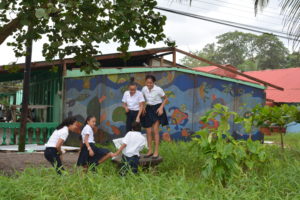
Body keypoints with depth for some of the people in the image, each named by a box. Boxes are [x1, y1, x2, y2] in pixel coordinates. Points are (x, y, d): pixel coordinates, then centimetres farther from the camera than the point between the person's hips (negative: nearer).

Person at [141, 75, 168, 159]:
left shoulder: (158, 89, -14)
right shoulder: (144, 89, -2)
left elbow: (165, 99, -3)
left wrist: (161, 107, -14)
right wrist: (143, 107, 2)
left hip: (157, 109, -4)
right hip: (148, 110, 4)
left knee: (155, 130, -12)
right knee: (148, 131, 4)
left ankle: (156, 152, -7)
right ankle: (150, 151, 15)